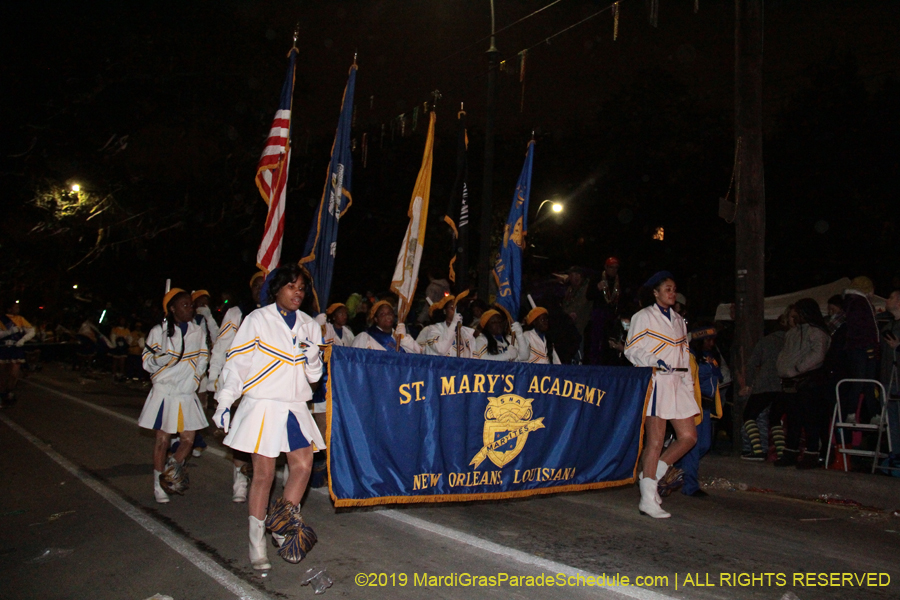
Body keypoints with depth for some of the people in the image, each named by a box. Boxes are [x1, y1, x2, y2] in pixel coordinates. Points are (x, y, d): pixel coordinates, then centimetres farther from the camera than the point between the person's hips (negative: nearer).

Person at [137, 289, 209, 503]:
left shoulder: (196, 331, 8)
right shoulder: (159, 331, -2)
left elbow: (202, 359, 13)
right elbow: (147, 362, -4)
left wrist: (194, 379, -2)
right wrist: (163, 357, -23)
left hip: (188, 394, 3)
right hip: (164, 393, -3)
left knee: (188, 439, 0)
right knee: (163, 439, 3)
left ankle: (171, 472, 24)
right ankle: (158, 484, 18)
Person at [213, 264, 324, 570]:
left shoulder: (309, 326, 12)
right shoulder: (257, 320, 0)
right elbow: (236, 362, -1)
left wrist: (313, 356, -6)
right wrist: (224, 403, -4)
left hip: (295, 407, 4)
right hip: (263, 405, -4)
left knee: (303, 466, -5)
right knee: (264, 473, -1)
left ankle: (282, 524, 15)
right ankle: (257, 545, 12)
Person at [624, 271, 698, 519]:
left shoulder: (678, 320, 22)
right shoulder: (644, 316, 2)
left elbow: (685, 354, 22)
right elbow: (631, 350, -4)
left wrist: (689, 384, 14)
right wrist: (654, 361, -19)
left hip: (677, 382, 7)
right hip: (654, 381, -7)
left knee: (688, 436, 0)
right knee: (655, 441, -7)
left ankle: (652, 475, 16)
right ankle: (648, 499, -1)